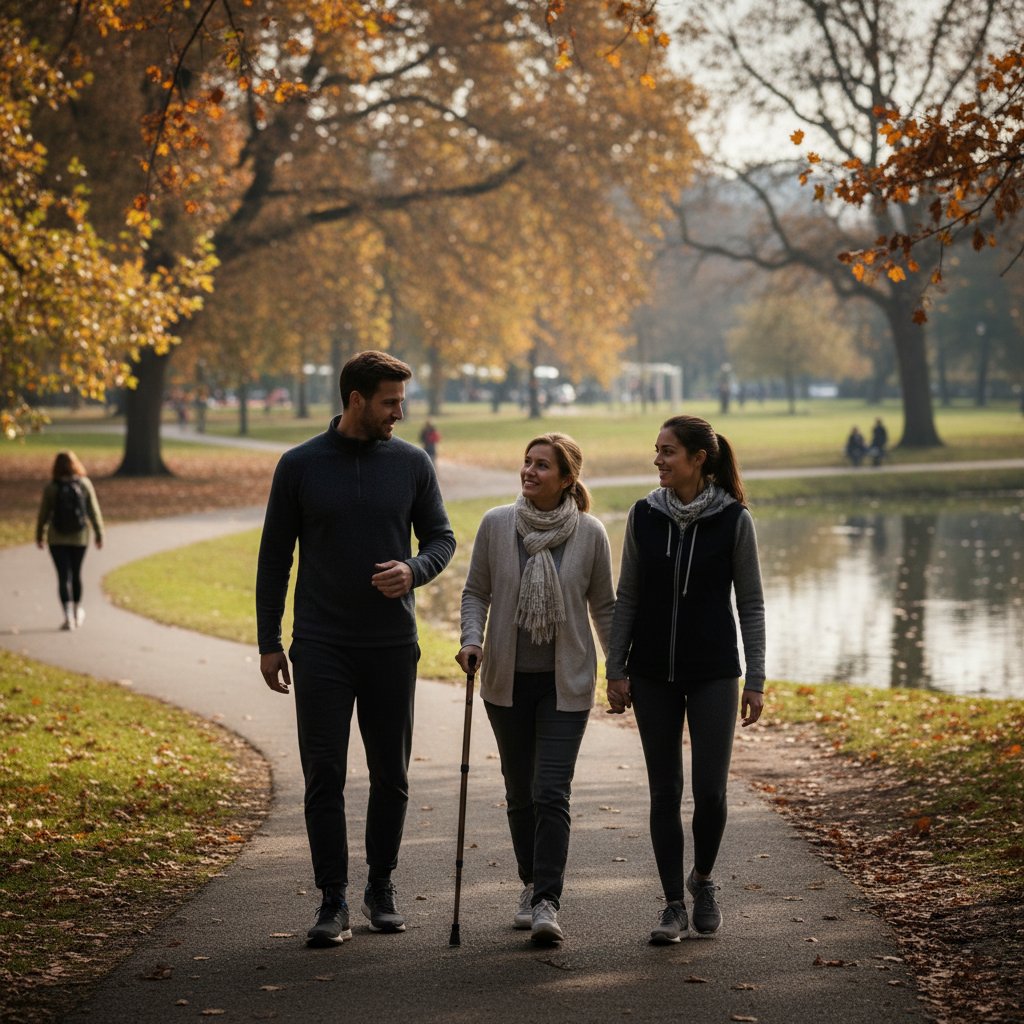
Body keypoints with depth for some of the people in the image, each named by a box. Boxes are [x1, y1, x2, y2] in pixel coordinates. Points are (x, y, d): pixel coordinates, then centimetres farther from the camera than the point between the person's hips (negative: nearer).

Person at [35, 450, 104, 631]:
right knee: (76, 574, 19)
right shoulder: (85, 484, -5)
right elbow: (94, 511, -3)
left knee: (63, 576, 0)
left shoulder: (51, 488, -8)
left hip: (57, 539, -2)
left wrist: (40, 536, 10)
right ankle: (77, 612, 33)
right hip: (79, 538, 2)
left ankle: (68, 616, -11)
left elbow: (44, 514, -2)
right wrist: (99, 534, 5)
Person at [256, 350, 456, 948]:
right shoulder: (301, 466, -1)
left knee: (392, 775, 8)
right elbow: (275, 557, 4)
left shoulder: (411, 463, 3)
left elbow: (441, 537, 9)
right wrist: (268, 642, 2)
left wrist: (414, 570, -14)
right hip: (322, 647, -2)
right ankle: (334, 902, 3)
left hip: (392, 645, 2)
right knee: (325, 776, -3)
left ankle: (382, 888, 23)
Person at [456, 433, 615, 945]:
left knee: (551, 792, -12)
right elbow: (476, 591, 6)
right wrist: (472, 640, -12)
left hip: (566, 682, -2)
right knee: (519, 791, 12)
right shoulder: (496, 524, -3)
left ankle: (547, 902, -10)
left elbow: (603, 606, 4)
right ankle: (531, 885, 29)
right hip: (508, 678, 2)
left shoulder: (590, 533, -5)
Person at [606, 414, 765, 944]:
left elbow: (751, 603, -1)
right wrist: (615, 669, 2)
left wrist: (755, 679, -5)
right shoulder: (644, 516, 1)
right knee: (664, 792, 3)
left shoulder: (733, 520, -5)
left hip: (713, 673, -2)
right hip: (653, 675, 2)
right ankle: (674, 906, 12)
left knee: (709, 791, -4)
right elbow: (627, 597, 6)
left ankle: (703, 878, 24)